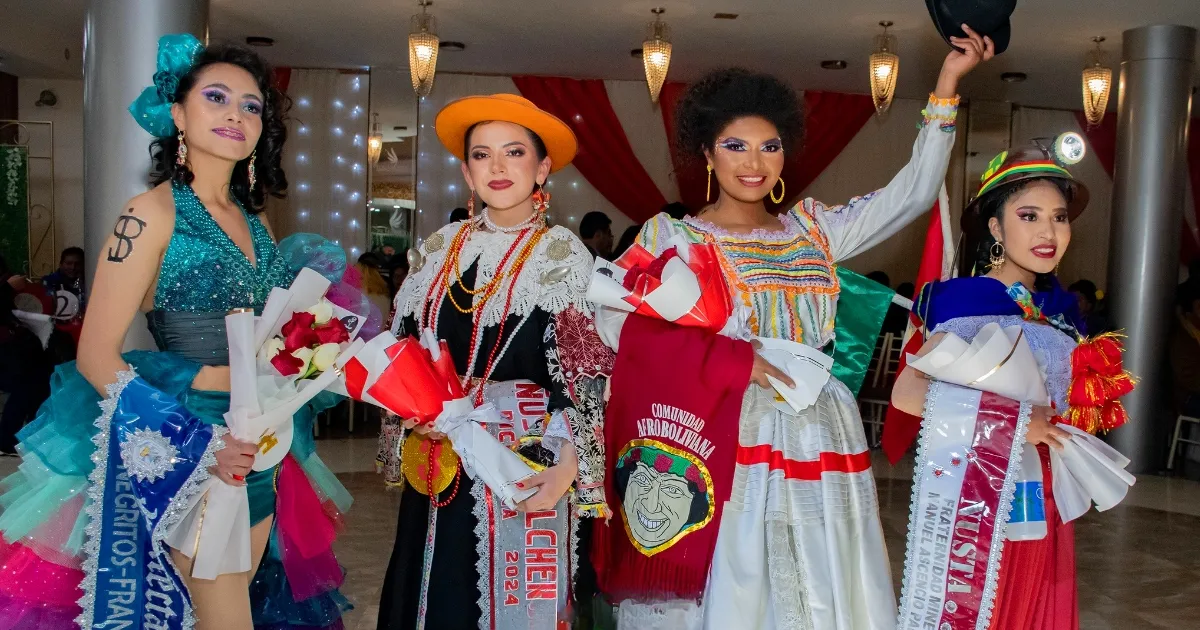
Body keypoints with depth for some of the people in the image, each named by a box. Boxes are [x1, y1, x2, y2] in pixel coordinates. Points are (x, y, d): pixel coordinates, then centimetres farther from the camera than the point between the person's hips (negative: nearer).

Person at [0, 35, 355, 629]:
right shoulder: (153, 214, -12)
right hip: (185, 447, -6)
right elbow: (96, 356, -14)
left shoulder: (254, 222, 8)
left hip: (262, 442, 7)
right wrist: (190, 442, -21)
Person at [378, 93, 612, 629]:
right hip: (440, 462, 5)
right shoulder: (441, 247, 7)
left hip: (524, 464, -4)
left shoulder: (562, 254, -6)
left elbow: (585, 373, -11)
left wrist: (568, 466, -20)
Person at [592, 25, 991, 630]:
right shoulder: (671, 235, 2)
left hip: (816, 438, 4)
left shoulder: (813, 228, 13)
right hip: (722, 439, -3)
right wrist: (732, 359, -17)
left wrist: (946, 86, 7)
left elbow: (913, 192, 11)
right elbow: (625, 326, -9)